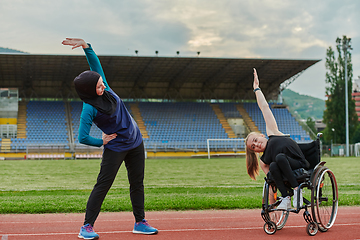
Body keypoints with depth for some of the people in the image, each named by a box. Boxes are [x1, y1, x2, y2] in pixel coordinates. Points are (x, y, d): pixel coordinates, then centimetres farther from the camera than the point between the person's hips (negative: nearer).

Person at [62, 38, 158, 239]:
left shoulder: (105, 89, -3)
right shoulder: (89, 109, -20)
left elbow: (96, 64, -2)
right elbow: (83, 138, -19)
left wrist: (85, 46, -16)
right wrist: (102, 142, -6)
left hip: (136, 142, 7)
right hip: (115, 148, -7)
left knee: (137, 184, 11)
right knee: (103, 185, -6)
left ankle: (140, 222, 21)